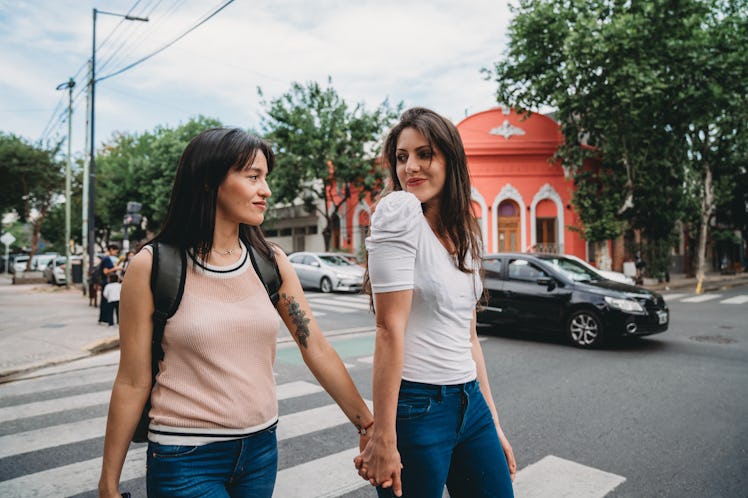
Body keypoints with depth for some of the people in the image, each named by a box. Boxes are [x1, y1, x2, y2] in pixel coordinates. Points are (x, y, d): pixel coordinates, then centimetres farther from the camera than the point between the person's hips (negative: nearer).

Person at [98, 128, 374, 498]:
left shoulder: (271, 262, -2)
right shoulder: (153, 267, -12)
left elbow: (317, 348, -3)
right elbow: (132, 383, -7)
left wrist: (367, 423, -4)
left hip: (261, 449, 4)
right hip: (185, 458, -4)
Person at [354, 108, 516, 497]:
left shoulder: (464, 234, 8)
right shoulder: (399, 210, -14)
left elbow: (467, 336, 12)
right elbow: (390, 329, -19)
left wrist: (493, 423, 14)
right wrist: (383, 438, -17)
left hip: (471, 402, 7)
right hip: (417, 406, -6)